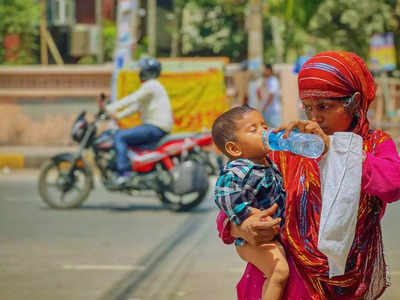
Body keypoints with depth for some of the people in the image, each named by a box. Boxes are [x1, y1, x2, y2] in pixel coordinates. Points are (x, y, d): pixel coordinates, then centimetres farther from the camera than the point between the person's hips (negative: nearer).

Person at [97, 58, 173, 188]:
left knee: (120, 136, -18)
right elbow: (136, 105, 21)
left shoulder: (150, 86, -11)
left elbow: (131, 99, -20)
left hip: (156, 128, -11)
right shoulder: (151, 86, 22)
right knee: (121, 136, 17)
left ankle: (124, 173, -27)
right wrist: (118, 116, 10)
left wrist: (109, 108, -22)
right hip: (152, 125, 11)